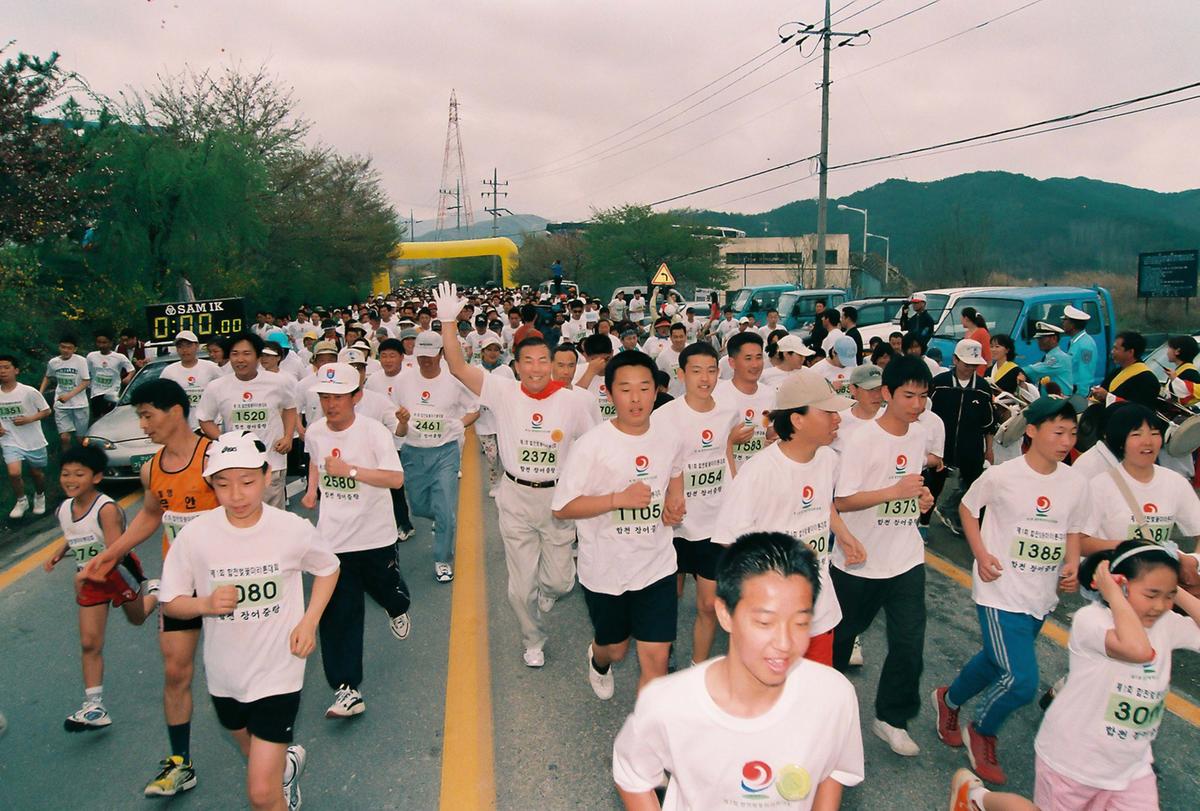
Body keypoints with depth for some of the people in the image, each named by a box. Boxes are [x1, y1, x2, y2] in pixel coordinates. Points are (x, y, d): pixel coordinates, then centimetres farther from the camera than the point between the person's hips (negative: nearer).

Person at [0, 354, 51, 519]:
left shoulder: (29, 392, -13)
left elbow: (46, 411, -5)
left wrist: (28, 419, -20)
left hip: (34, 441, -1)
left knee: (37, 473, 14)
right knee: (14, 473, -17)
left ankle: (40, 496, 44)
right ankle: (21, 501, 9)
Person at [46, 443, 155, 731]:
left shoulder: (106, 509, -28)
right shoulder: (63, 510, -6)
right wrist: (58, 554, -3)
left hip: (120, 573, -5)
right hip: (91, 580, 5)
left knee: (137, 618, 21)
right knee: (89, 643, 2)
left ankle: (156, 593, 53)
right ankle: (94, 708, 6)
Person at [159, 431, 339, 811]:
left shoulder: (293, 530, -16)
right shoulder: (195, 535, -15)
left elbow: (328, 569, 3)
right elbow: (170, 602, -3)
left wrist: (309, 621, -8)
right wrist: (205, 604, -23)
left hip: (278, 674, -3)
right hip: (225, 675, 3)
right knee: (258, 758, 29)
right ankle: (288, 762, 59)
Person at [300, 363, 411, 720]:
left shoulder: (374, 431, -17)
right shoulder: (314, 432, -1)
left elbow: (396, 478, -27)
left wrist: (350, 470, -34)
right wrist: (312, 489, 13)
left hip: (375, 535, -3)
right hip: (331, 538, 3)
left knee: (386, 589, 18)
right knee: (336, 615, -1)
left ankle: (398, 609, 57)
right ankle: (346, 690, 5)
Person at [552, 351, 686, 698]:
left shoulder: (671, 440, -4)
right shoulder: (592, 445, -17)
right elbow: (562, 508, -16)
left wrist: (675, 500, 0)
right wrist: (619, 498, -26)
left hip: (657, 565, 2)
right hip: (605, 568, -2)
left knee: (656, 656, -1)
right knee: (614, 648, 20)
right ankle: (598, 660, 58)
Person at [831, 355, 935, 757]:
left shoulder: (920, 435, 2)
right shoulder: (863, 440, -18)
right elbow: (841, 501, -20)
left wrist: (922, 496, -2)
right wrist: (895, 491, -26)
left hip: (907, 558, 5)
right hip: (860, 559, -5)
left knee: (910, 643, 3)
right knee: (842, 633, 15)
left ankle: (891, 717, 22)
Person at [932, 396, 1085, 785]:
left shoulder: (1076, 484, -1)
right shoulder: (1002, 476, -14)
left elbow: (1074, 531, 13)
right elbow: (967, 507, 0)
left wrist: (1072, 565, -6)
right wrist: (981, 554, -11)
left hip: (1042, 596, 6)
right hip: (1001, 590, -6)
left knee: (996, 662, 20)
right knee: (1021, 682, -12)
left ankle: (949, 700, 49)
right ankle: (981, 733, 18)